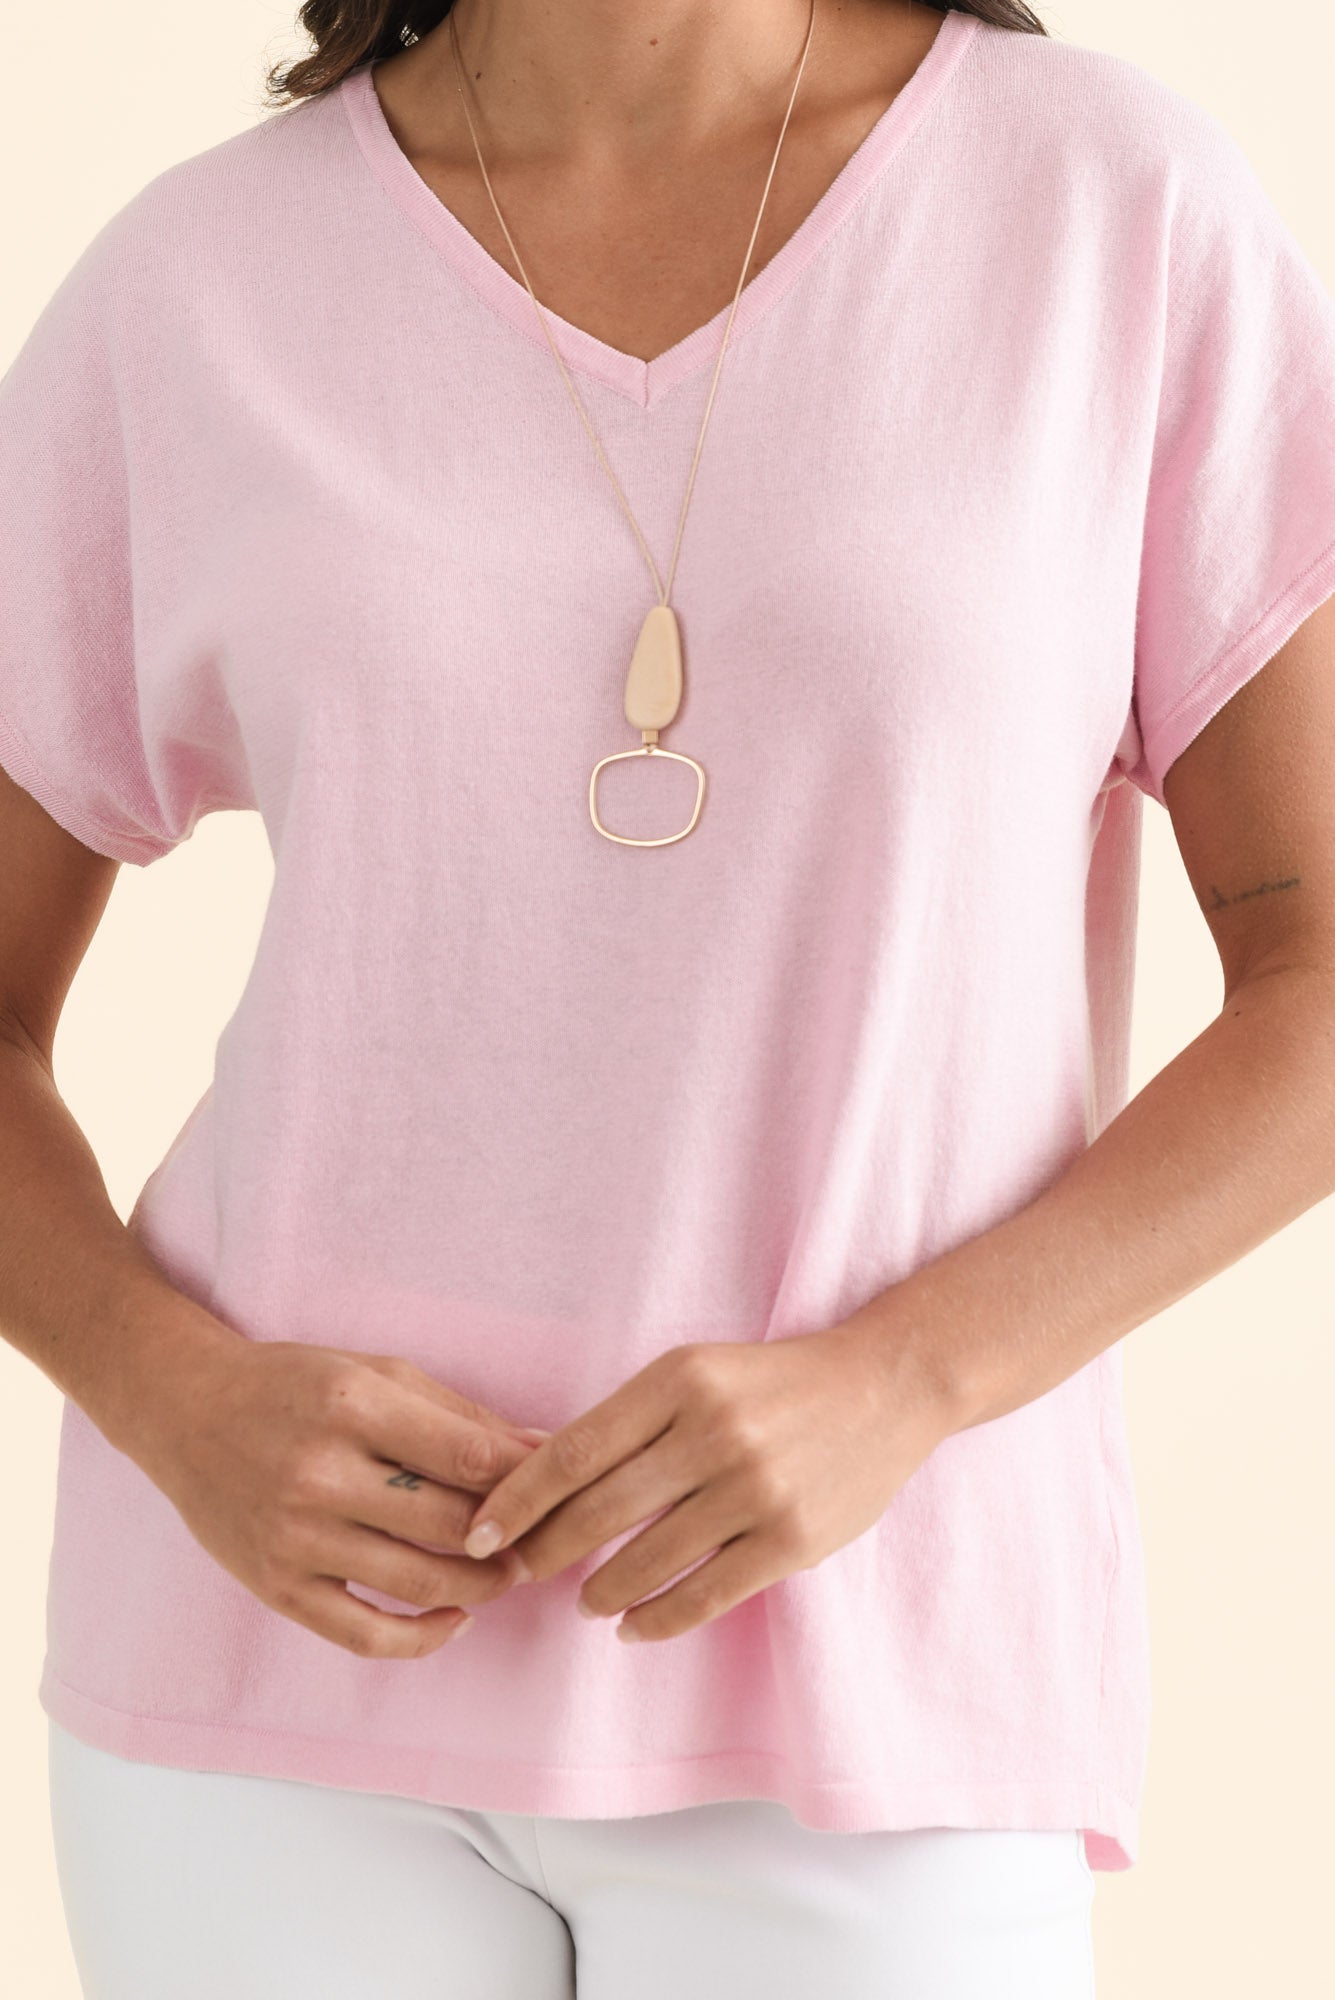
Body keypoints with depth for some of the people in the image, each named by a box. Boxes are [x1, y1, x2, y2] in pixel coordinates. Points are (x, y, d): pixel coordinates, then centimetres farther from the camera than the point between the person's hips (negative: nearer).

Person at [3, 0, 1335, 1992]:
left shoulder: (1131, 209, -3)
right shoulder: (192, 297, 1)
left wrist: (887, 1387, -18)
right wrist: (180, 1413, -14)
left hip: (859, 1665, -1)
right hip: (306, 1664, 1)